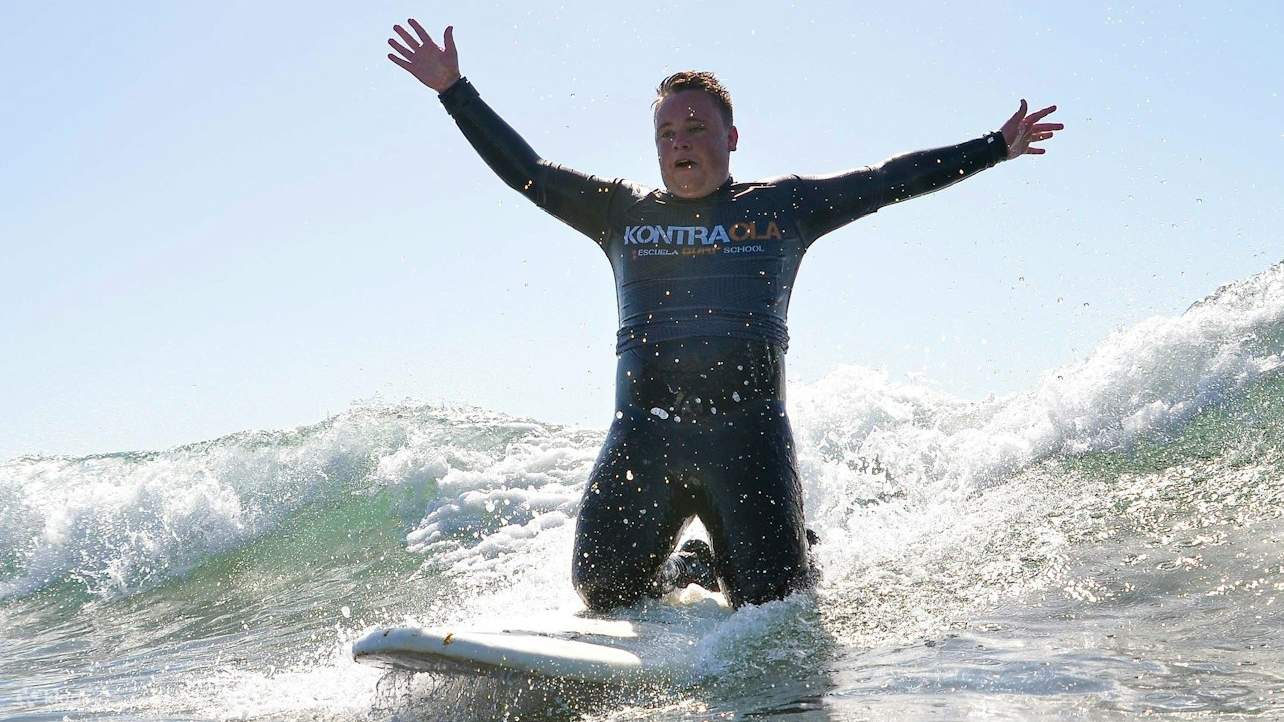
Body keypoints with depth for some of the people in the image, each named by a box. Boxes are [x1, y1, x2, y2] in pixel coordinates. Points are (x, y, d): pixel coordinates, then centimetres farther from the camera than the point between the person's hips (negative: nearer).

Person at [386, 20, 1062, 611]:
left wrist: (996, 147, 11)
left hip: (748, 433, -2)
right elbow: (523, 170, 13)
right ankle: (692, 567, 26)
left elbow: (893, 180, 12)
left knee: (772, 600, -7)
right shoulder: (622, 210, 13)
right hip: (643, 431, 2)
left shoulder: (783, 206, 11)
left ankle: (797, 552, 30)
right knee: (603, 586, -6)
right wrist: (455, 91, 7)